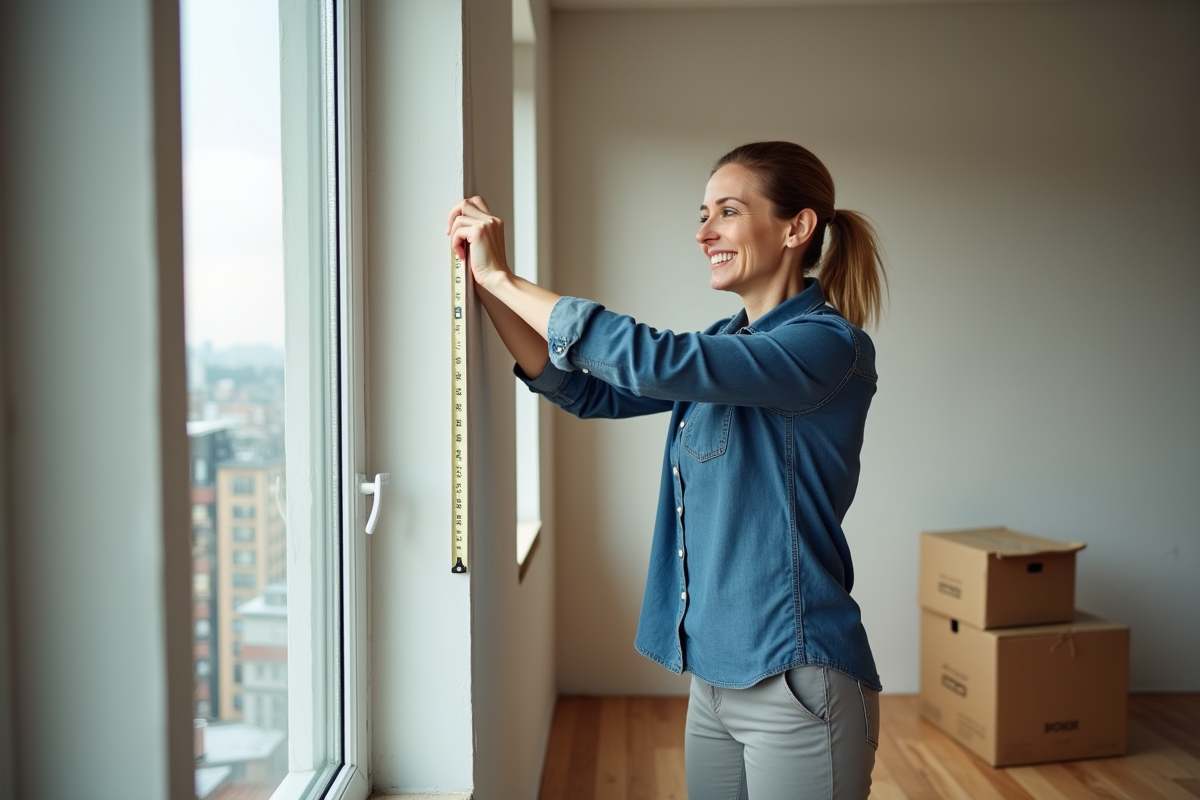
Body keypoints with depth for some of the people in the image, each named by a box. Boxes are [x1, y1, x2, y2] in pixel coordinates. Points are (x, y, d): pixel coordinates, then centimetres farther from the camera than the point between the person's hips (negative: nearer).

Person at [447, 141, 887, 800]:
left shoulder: (828, 345, -16)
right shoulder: (725, 343, 10)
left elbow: (651, 361, -27)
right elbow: (587, 391, 6)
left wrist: (503, 278, -19)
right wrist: (484, 284, -3)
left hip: (796, 685, -7)